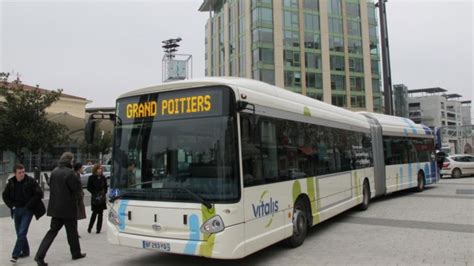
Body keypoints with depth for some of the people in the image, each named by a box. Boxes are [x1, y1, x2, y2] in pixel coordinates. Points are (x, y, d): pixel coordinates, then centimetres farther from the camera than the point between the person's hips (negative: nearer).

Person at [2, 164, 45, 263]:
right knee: (19, 233, 13)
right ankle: (25, 251, 28)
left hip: (27, 211, -5)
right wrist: (12, 206, 2)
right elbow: (5, 196, 14)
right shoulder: (11, 183, 0)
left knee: (22, 233, -11)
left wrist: (28, 206, -13)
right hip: (16, 210, 5)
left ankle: (15, 254, -5)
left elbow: (39, 194, -13)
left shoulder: (31, 181, -12)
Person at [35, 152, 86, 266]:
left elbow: (51, 185, 16)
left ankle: (40, 255, 3)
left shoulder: (54, 171, 5)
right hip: (67, 207, -6)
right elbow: (78, 188, -15)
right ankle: (76, 253, 25)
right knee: (72, 231, 10)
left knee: (53, 230, 13)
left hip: (55, 207, 6)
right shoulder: (70, 173, -18)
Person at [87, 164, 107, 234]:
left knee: (100, 213, 4)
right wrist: (95, 193, -12)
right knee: (95, 213, -5)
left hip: (102, 197, 4)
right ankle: (89, 228, 11)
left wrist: (104, 192, -1)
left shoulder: (103, 178, 7)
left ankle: (98, 229, 10)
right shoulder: (91, 178, -3)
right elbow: (89, 188, -4)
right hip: (94, 198, -4)